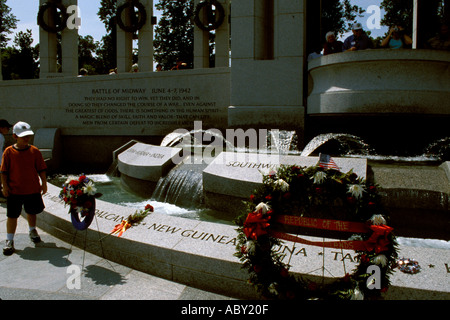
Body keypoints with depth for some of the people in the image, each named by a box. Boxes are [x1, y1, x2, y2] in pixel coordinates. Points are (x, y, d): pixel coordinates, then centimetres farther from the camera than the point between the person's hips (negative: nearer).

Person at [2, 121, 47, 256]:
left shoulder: (34, 151, -3)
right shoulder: (9, 151, -7)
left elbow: (41, 169, 2)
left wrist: (44, 183, -1)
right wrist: (5, 185, -7)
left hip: (33, 189, 2)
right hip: (14, 190, -2)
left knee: (32, 212, 19)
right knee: (12, 215, 2)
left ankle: (33, 231, 44)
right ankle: (9, 240, 14)